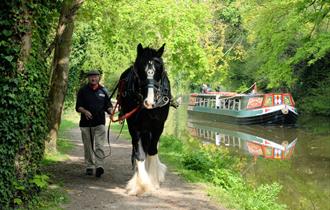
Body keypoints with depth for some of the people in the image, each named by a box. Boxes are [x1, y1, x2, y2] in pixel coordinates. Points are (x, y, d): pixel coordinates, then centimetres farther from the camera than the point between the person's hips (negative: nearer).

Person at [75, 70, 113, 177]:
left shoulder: (103, 91, 10)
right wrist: (85, 111, -19)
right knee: (88, 147, 8)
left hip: (99, 123, -1)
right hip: (86, 123, 1)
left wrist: (110, 110, -9)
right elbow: (78, 107, 2)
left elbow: (108, 105, 13)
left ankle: (99, 166, -18)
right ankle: (89, 167, 18)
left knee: (99, 145, -12)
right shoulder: (83, 91, 5)